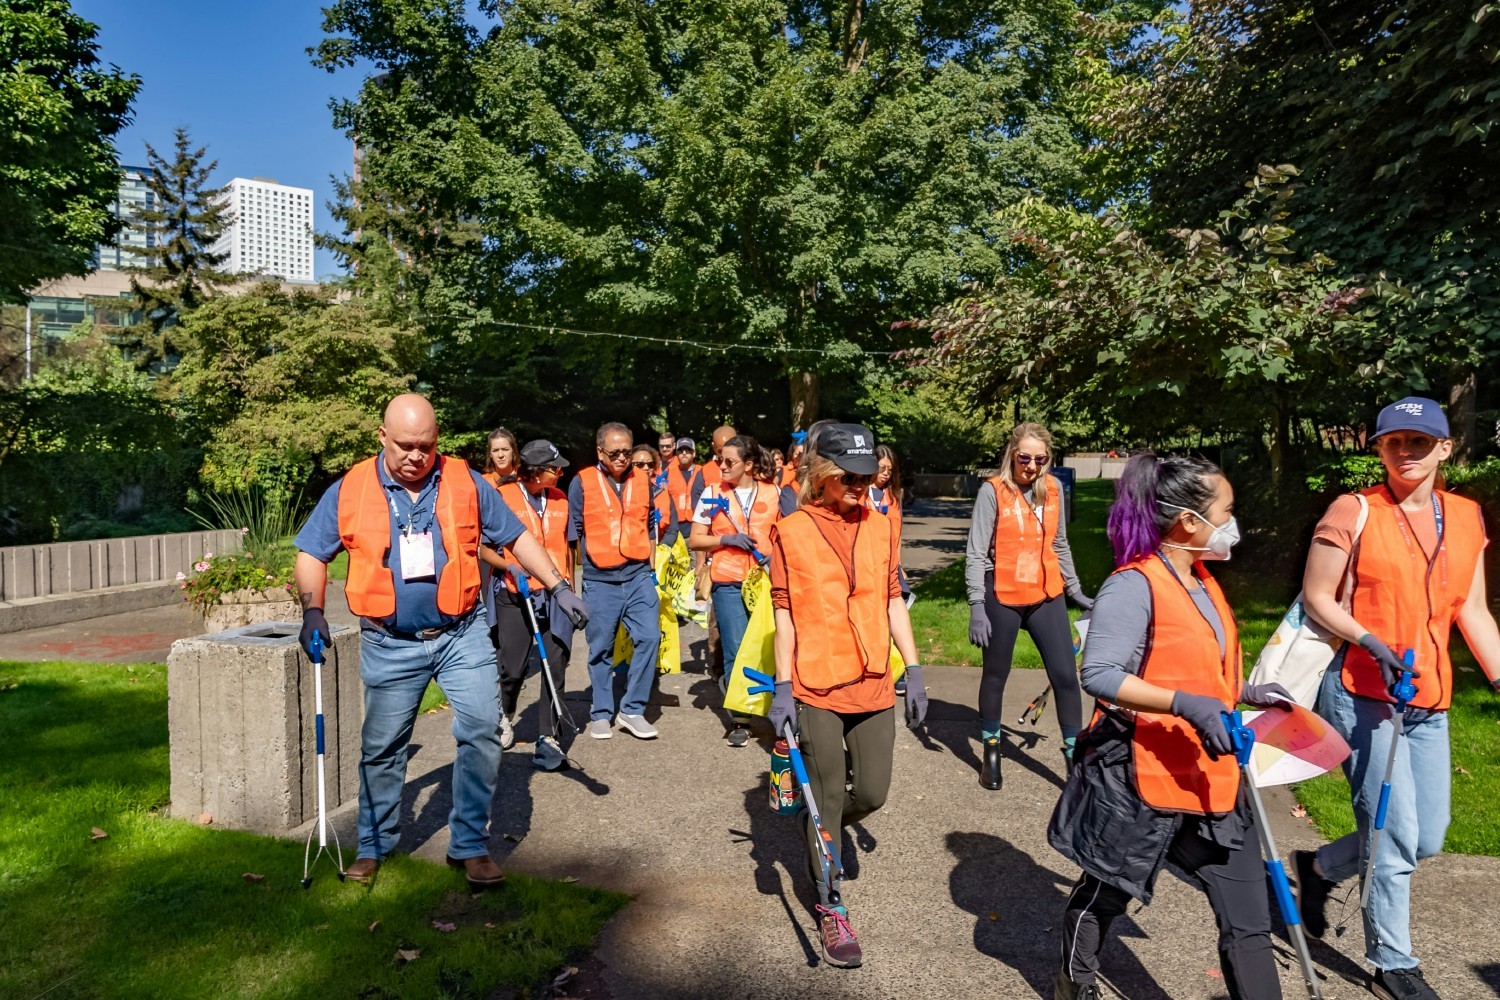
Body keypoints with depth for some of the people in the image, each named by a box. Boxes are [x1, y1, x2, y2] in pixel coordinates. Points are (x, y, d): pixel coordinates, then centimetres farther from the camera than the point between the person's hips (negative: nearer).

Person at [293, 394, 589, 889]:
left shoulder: (465, 482, -3)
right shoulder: (349, 491, -4)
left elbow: (516, 537, 4)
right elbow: (311, 554, 4)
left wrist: (558, 587, 0)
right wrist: (312, 609, -12)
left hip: (461, 635, 0)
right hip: (390, 645, 0)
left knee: (482, 731, -6)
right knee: (382, 748, 12)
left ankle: (470, 844, 11)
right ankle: (374, 846, 33)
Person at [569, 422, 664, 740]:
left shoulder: (643, 481, 8)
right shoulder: (582, 483, -2)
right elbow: (573, 532, 2)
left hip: (638, 576, 2)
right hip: (599, 581, -2)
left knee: (649, 637, -8)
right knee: (601, 648, 6)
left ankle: (632, 710, 6)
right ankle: (600, 714, 21)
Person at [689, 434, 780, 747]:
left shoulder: (773, 493, 5)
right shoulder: (713, 493, 4)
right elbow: (694, 540, 4)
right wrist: (726, 539, -11)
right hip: (729, 584, -2)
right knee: (737, 651, -3)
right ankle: (738, 721, 11)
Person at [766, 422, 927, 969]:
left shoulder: (879, 525, 5)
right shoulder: (791, 531, -6)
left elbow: (893, 600, 10)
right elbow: (784, 613, -6)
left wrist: (913, 670, 7)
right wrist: (783, 688, -9)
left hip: (874, 683, 4)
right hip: (817, 686, -3)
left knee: (872, 792, 8)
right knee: (828, 797, 5)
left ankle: (823, 831, 41)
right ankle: (830, 908, 23)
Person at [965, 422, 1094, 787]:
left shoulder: (1053, 488, 4)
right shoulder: (993, 491, -10)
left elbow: (1059, 545, 15)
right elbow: (977, 553, -11)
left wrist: (1075, 589, 16)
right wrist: (977, 605, -16)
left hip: (1047, 596, 4)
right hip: (1003, 598, -3)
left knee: (1065, 675, 0)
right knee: (996, 675, 11)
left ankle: (1075, 756, 15)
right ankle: (991, 753, 28)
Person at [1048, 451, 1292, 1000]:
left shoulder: (1204, 582, 10)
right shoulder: (1134, 585, -20)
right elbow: (1099, 675, -27)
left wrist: (1244, 692, 11)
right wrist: (1187, 704, -32)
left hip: (1212, 779, 8)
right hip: (1141, 776, -7)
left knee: (1248, 919, 7)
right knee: (1105, 894, 17)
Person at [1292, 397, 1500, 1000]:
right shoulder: (1354, 511, -8)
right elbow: (1315, 599, -7)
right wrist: (1372, 644, -20)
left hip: (1429, 702, 6)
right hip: (1362, 695, -6)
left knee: (1427, 838, 11)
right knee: (1397, 837, -1)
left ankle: (1320, 867, 35)